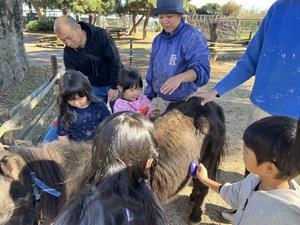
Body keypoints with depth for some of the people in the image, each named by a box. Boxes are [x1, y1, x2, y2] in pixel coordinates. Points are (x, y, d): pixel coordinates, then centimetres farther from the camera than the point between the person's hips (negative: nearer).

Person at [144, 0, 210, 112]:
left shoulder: (193, 37, -15)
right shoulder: (158, 39, 5)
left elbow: (202, 69, -28)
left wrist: (180, 78, -45)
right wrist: (148, 95, 12)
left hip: (183, 102, -5)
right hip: (161, 100, 6)